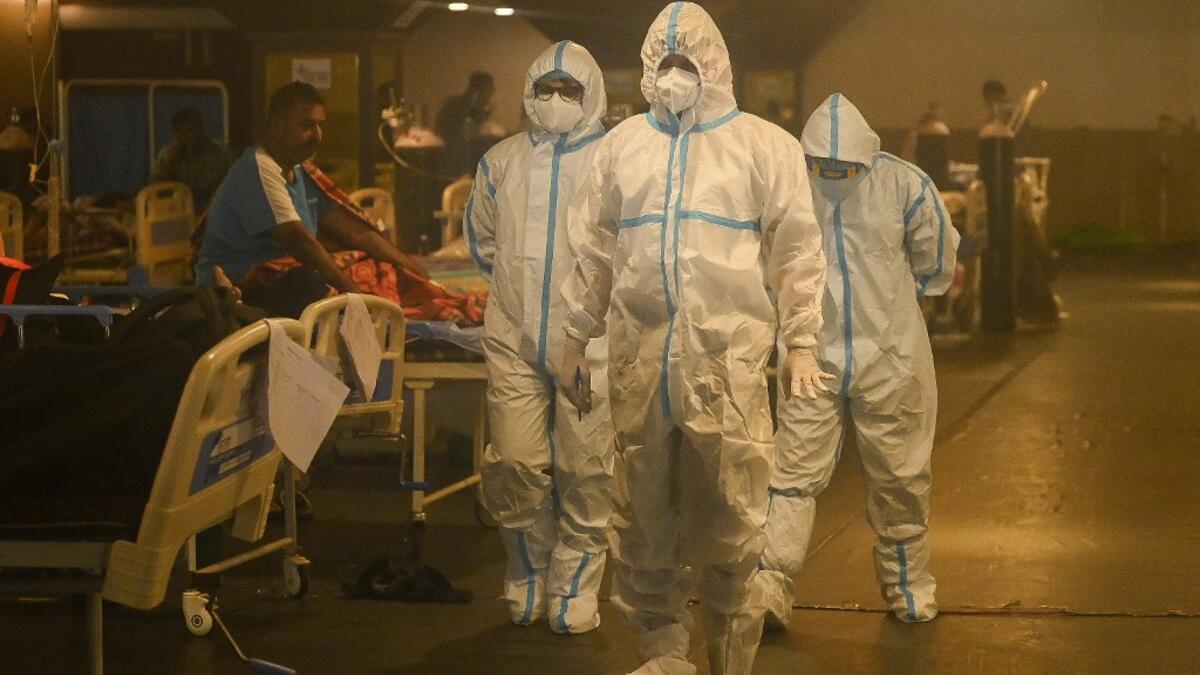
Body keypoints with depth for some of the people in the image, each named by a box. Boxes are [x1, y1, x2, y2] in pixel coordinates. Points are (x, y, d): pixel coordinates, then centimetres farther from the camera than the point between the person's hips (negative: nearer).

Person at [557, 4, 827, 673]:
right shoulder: (623, 145, 14)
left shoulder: (764, 145, 4)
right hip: (639, 352, 3)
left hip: (728, 352, -3)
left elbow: (795, 248, 3)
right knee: (643, 506, 5)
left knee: (731, 507, -3)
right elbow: (595, 248, 18)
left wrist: (801, 340, -3)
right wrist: (576, 338, 17)